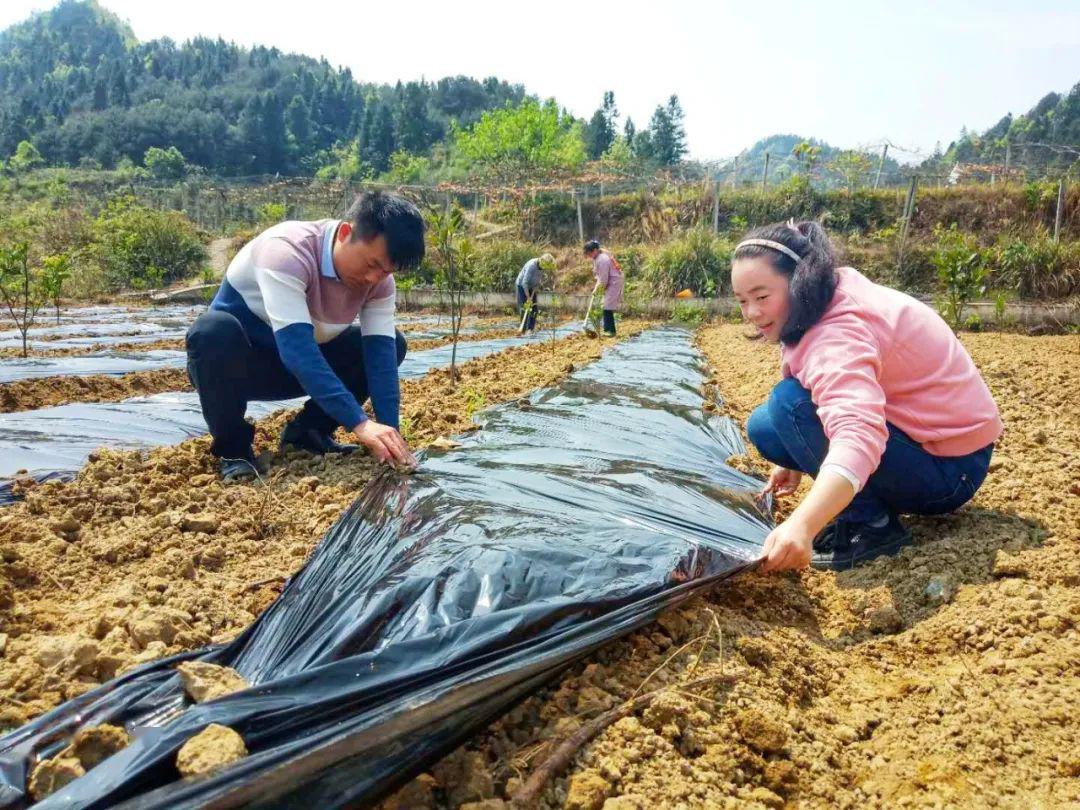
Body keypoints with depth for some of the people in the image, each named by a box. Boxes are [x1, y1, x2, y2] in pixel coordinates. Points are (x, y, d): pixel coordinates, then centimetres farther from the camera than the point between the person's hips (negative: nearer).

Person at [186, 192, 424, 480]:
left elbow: (381, 351, -21)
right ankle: (232, 446, -15)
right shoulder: (287, 250, -33)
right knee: (214, 330, -39)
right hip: (233, 365, -5)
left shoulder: (379, 276, -14)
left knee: (392, 344, -10)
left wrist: (388, 431, -34)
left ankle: (308, 431, 2)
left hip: (304, 365, 5)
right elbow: (296, 348, -42)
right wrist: (359, 423, -48)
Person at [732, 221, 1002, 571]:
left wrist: (801, 526, -61)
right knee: (764, 428, 2)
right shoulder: (832, 299, -1)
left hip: (949, 467, -9)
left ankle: (872, 524, -13)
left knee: (789, 405, -25)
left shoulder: (837, 335, -29)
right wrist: (799, 459, 11)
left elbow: (858, 435, -48)